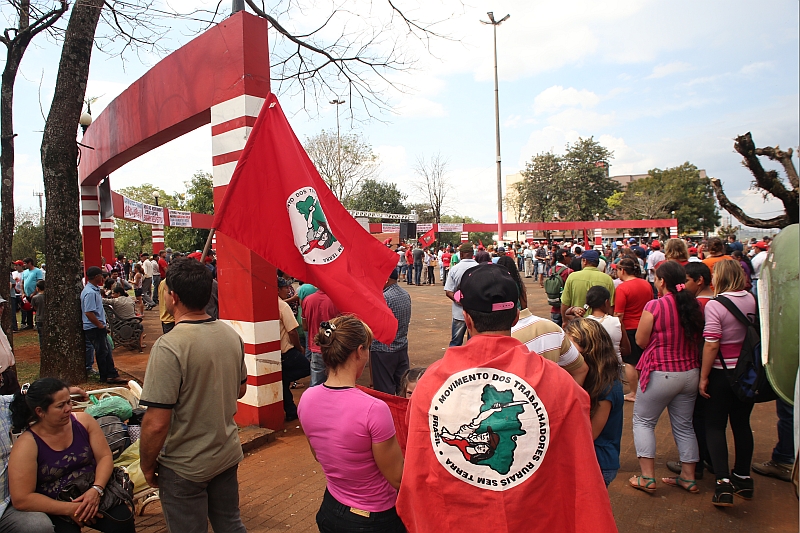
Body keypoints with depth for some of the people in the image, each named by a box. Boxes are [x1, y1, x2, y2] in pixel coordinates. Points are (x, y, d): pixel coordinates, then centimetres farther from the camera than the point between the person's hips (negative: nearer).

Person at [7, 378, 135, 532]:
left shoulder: (83, 421, -3)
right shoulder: (26, 445, -12)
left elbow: (105, 457, -2)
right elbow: (21, 500, -14)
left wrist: (96, 490, -19)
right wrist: (69, 509, -20)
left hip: (93, 494, 2)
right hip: (55, 509, -2)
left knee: (123, 519, -23)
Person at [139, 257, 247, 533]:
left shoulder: (169, 346, -26)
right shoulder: (231, 334, -5)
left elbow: (156, 424, -23)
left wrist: (148, 465, -7)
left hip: (186, 466, -5)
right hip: (228, 454, 6)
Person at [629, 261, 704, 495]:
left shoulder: (654, 306, -17)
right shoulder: (694, 306, 1)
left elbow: (641, 341, -9)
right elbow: (697, 339, 13)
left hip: (660, 373, -6)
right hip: (690, 373, 6)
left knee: (643, 421, 8)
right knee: (684, 425, 18)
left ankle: (647, 477, 7)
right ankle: (688, 477, 26)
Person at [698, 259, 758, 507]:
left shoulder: (715, 305, -19)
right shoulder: (752, 300, -2)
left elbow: (711, 345, -20)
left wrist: (703, 377, -12)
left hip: (722, 374, -5)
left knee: (715, 426, 5)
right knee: (742, 424, 18)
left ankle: (723, 482, -1)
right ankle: (743, 478, 29)